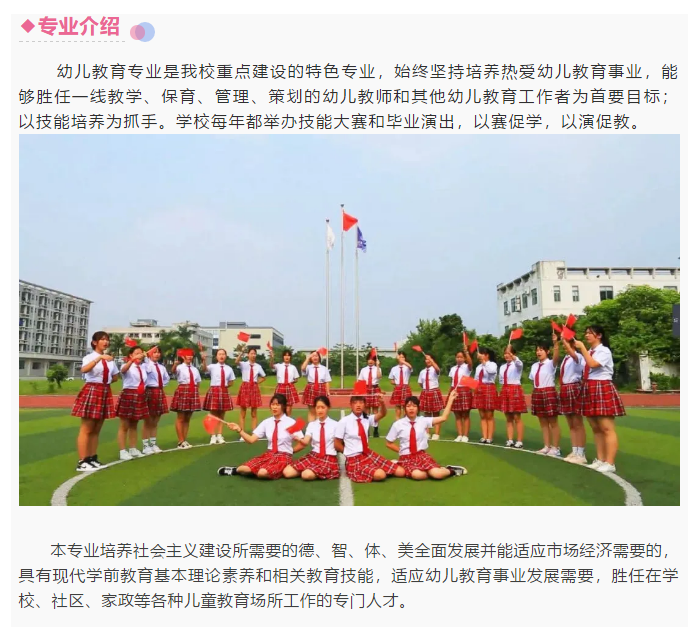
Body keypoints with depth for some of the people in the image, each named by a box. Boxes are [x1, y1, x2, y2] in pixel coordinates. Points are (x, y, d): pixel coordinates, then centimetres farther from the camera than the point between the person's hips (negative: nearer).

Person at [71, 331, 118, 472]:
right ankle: (81, 462, -4)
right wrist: (99, 357, -37)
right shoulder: (89, 357, -5)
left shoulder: (110, 358, 12)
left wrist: (104, 382, 8)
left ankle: (92, 458, 18)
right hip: (91, 391, -6)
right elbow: (84, 370, -28)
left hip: (105, 393, 6)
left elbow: (115, 377, 21)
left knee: (96, 430, 11)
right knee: (86, 429, -6)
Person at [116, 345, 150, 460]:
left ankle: (133, 449, 21)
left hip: (140, 396, 6)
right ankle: (122, 451, 3)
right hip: (128, 395, -6)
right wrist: (133, 360, -47)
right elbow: (123, 370, -32)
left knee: (134, 425, 14)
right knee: (124, 425, -1)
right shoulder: (127, 366, -7)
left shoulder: (143, 368, 13)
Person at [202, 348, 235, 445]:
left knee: (221, 415, 9)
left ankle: (219, 435, 18)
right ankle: (213, 436, 8)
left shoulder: (229, 369, 5)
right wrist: (204, 361, -46)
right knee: (213, 415, 1)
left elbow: (231, 382, 15)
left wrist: (225, 386, -2)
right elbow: (205, 369, -28)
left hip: (224, 392, 3)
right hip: (214, 391, -3)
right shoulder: (213, 367, -5)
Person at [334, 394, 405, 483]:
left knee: (400, 472, -4)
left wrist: (381, 402, -28)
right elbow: (337, 445, -4)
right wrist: (350, 452, -3)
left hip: (369, 454, 6)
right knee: (380, 475, -30)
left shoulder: (367, 419, 4)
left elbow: (383, 414, -10)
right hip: (354, 459, -5)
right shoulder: (344, 422, -9)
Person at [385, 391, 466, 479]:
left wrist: (451, 399, -6)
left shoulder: (423, 420, 2)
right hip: (406, 458, -2)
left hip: (422, 455, 2)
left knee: (437, 474, -25)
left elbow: (443, 418, -5)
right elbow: (388, 443, 6)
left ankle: (450, 470, 7)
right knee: (417, 475, -35)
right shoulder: (398, 424, -4)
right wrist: (402, 451, -1)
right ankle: (430, 471, -4)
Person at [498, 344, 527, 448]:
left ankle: (519, 441, 0)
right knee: (508, 418, 8)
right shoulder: (502, 366, 15)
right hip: (505, 391, 6)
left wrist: (512, 355, -45)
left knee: (517, 417, -4)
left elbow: (519, 363, -29)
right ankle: (510, 440, 12)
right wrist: (504, 390, 2)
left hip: (515, 390, -6)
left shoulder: (517, 364, -4)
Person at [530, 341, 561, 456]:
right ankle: (547, 447, 18)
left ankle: (555, 448, 6)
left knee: (553, 422, 0)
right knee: (543, 422, 11)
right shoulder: (534, 366, 14)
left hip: (549, 393, -7)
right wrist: (535, 393, 12)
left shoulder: (551, 364, -6)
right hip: (537, 393, 7)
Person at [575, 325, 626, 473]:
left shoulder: (604, 351, -6)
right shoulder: (589, 352, 16)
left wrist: (582, 348, -17)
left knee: (607, 428, -7)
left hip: (602, 389, -8)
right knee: (596, 428, 12)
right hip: (589, 390, 8)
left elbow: (592, 364, -22)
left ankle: (610, 463, -5)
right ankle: (600, 460, 19)